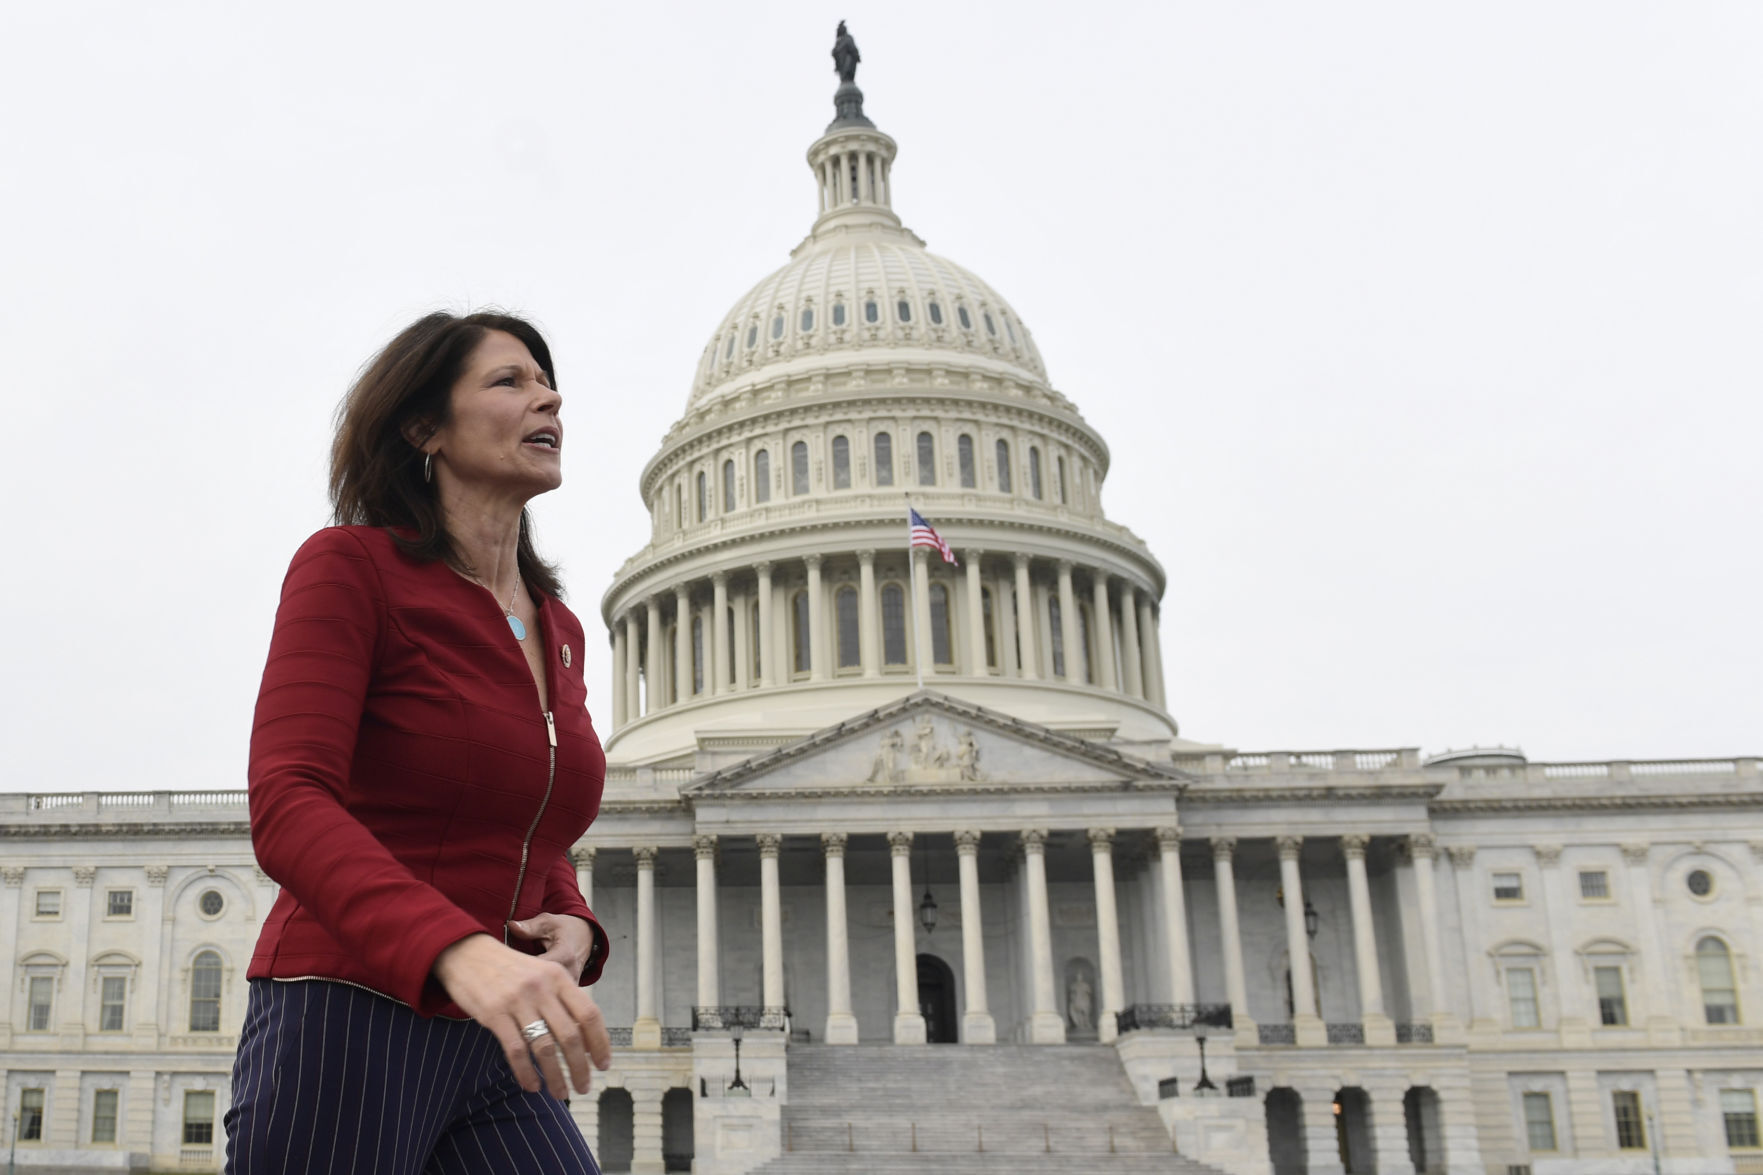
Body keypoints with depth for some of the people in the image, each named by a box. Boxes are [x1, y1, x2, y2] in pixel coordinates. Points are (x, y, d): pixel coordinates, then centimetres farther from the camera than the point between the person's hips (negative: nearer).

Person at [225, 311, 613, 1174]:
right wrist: (462, 951, -35)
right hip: (341, 1029, -6)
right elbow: (287, 806, -18)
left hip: (490, 1047, 6)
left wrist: (573, 928, -2)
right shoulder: (350, 565, -5)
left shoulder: (558, 633, 14)